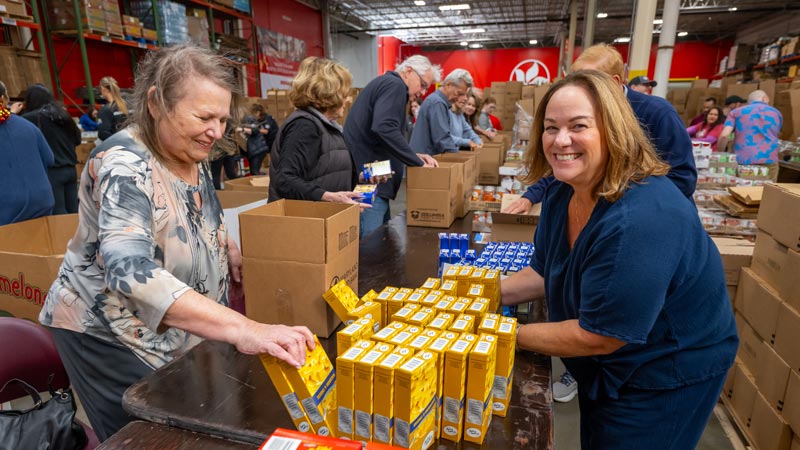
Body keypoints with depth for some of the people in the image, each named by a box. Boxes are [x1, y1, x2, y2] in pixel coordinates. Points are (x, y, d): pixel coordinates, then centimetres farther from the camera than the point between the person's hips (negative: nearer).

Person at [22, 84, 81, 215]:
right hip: (70, 169, 6)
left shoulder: (31, 118, -8)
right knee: (73, 213, 9)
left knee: (59, 216, -2)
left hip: (51, 172, -6)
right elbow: (77, 140, 19)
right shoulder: (63, 114, 11)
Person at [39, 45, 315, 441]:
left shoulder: (190, 154, -4)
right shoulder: (126, 165, -28)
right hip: (112, 335, -7)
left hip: (182, 331, 7)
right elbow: (130, 270, -45)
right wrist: (241, 329, -54)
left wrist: (228, 248, -4)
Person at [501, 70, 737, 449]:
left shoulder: (642, 219, -37)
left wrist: (509, 335, -21)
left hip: (666, 378, -7)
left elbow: (597, 336, -31)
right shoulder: (562, 193, -9)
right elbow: (545, 274, 2)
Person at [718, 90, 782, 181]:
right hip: (769, 160, 1)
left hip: (742, 161, -1)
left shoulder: (736, 112, 11)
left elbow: (724, 135, -3)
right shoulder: (776, 113, 20)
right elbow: (773, 137, 27)